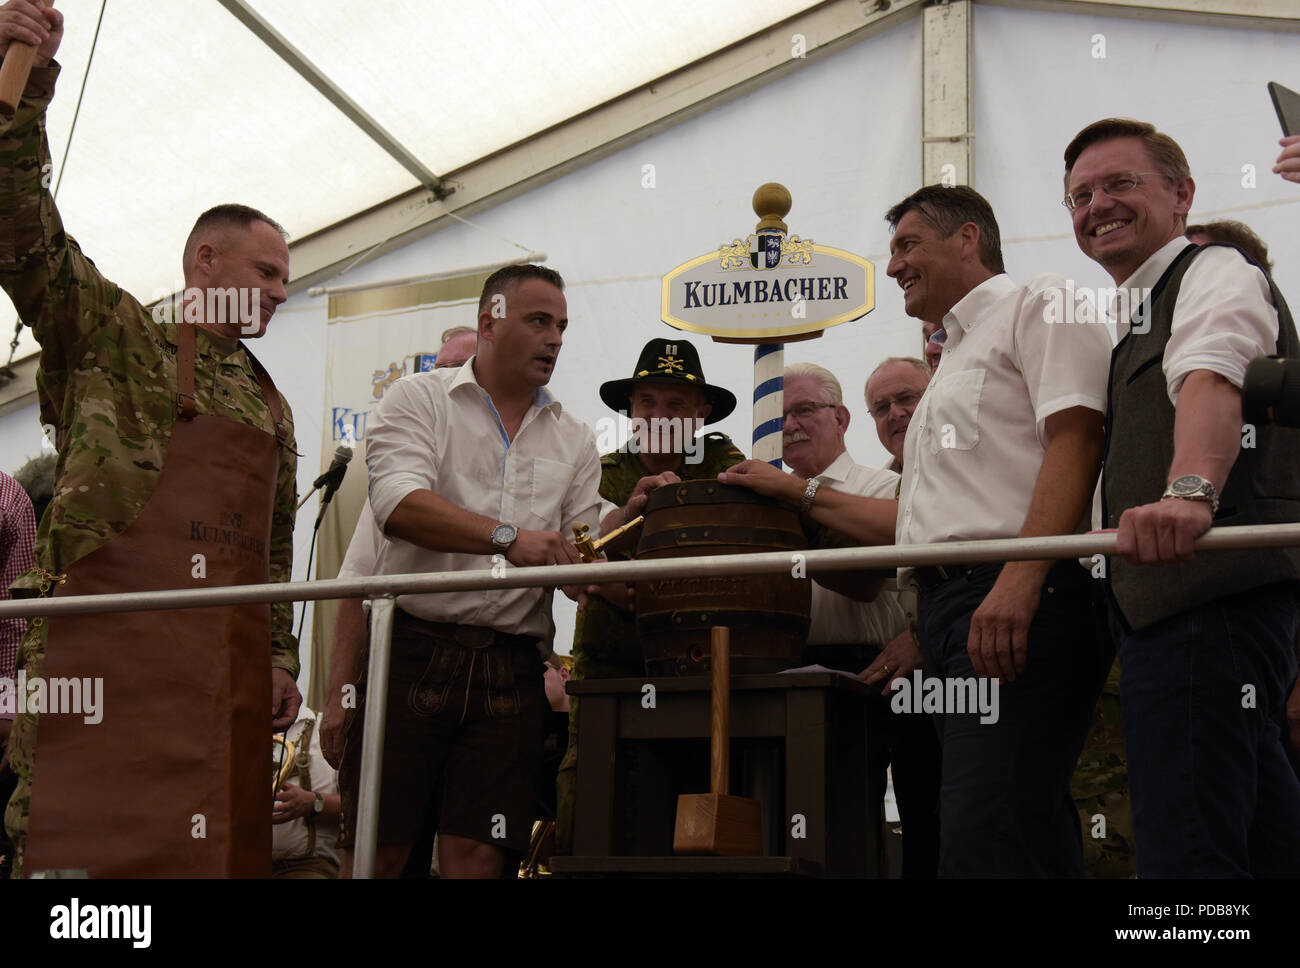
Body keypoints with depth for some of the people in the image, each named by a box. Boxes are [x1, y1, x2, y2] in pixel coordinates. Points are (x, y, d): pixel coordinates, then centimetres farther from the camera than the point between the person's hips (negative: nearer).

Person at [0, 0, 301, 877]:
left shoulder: (270, 403, 22)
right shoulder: (114, 336, 7)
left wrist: (281, 657, 18)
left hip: (226, 656, 6)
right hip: (106, 633, -6)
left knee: (224, 836, 5)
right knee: (83, 839, -11)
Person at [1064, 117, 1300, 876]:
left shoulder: (1216, 271, -4)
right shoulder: (1147, 309, 27)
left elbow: (1215, 375, -27)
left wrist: (1188, 490, -45)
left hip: (1212, 594, -10)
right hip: (1173, 607, 10)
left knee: (1186, 851, -18)